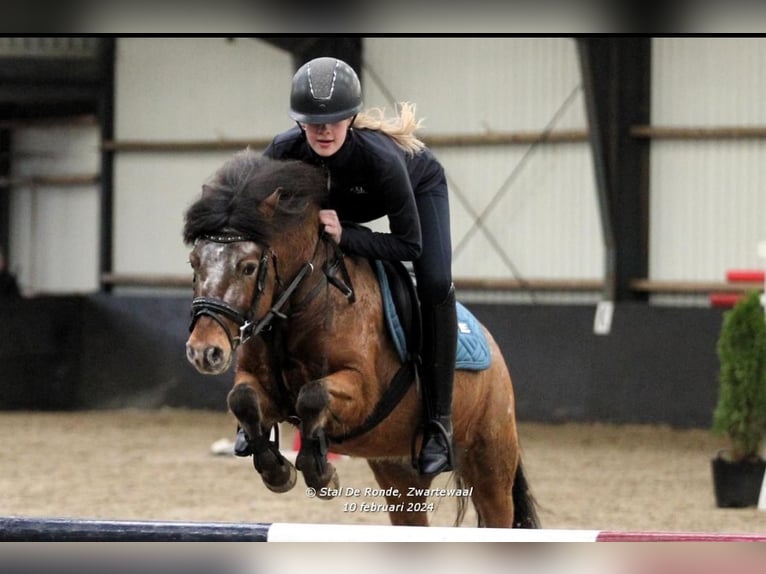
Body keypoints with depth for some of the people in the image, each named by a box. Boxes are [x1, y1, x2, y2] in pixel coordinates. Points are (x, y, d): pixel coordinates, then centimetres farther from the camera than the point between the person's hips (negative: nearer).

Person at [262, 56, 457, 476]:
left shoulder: (379, 158, -44)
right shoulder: (285, 151, -34)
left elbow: (409, 245, -35)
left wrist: (344, 235, -46)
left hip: (420, 186, -4)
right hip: (338, 200, 4)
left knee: (436, 284, -25)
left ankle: (438, 424, -16)